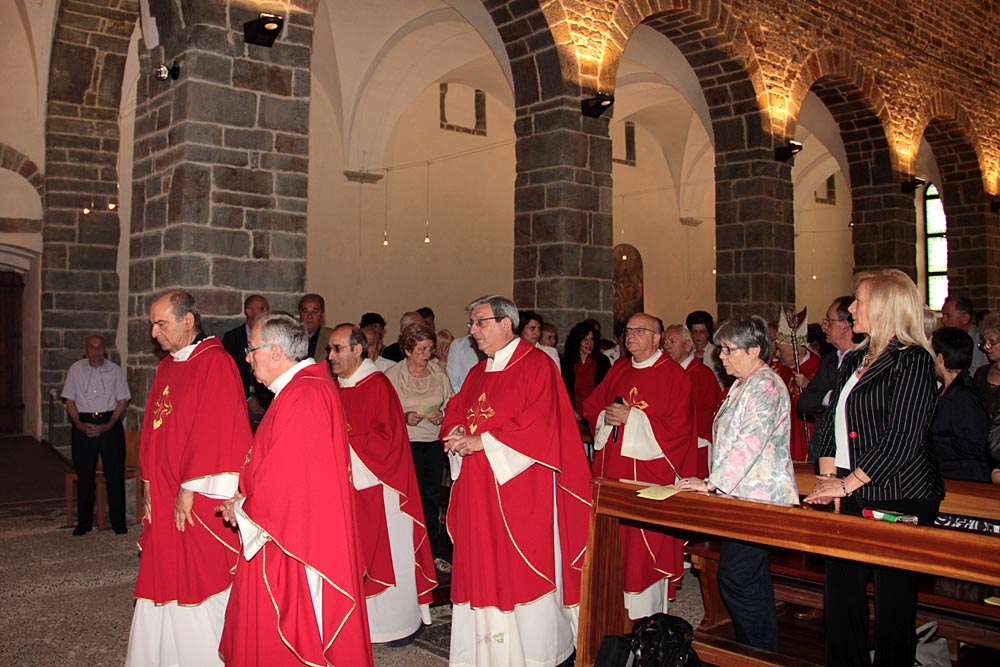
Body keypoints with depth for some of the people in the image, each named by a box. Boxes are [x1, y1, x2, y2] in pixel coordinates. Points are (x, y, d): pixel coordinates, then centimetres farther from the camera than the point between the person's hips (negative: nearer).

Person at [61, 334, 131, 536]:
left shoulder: (114, 370, 3)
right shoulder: (76, 370, 5)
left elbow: (122, 401, 1)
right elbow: (70, 401, 5)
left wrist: (108, 426, -10)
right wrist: (79, 425, -10)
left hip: (109, 423, -1)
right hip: (83, 424, 1)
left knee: (115, 474, -1)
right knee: (84, 475, 6)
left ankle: (119, 522, 8)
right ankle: (84, 523, 18)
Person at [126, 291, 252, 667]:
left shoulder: (214, 364, -14)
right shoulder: (167, 368, 13)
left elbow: (217, 433, -19)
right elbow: (154, 434, 18)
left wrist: (190, 489, -16)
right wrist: (152, 488, 11)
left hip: (199, 502, -8)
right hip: (166, 498, 8)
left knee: (197, 591, 1)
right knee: (166, 584, 14)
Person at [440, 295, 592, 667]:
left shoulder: (536, 365, -8)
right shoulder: (477, 373, 16)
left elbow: (538, 426, -18)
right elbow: (453, 414, 19)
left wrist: (483, 441, -16)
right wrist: (457, 435, -4)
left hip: (521, 486, -7)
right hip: (479, 492, 7)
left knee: (524, 569, 0)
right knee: (482, 567, 9)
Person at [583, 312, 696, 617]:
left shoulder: (672, 374, -5)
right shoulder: (618, 370, 14)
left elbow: (678, 426, -13)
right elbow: (590, 407, 17)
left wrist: (632, 418, -16)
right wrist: (607, 417, -5)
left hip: (649, 470, -6)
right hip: (612, 466, 6)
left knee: (645, 540, -1)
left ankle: (646, 610, 10)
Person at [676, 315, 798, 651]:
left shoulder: (766, 385, -14)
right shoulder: (741, 385, 17)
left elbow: (750, 442, -23)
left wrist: (712, 483, -22)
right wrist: (713, 483, 17)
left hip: (757, 499, -10)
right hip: (743, 497, 10)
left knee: (736, 578, -8)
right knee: (752, 580, 15)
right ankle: (763, 650, 25)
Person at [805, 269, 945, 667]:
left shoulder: (912, 361, -10)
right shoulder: (856, 360, 15)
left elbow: (902, 439, -17)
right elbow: (830, 421, 15)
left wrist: (846, 483, -14)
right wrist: (829, 478, 2)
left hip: (899, 497, -7)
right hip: (851, 497, 8)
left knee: (893, 598, 2)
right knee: (840, 589, 10)